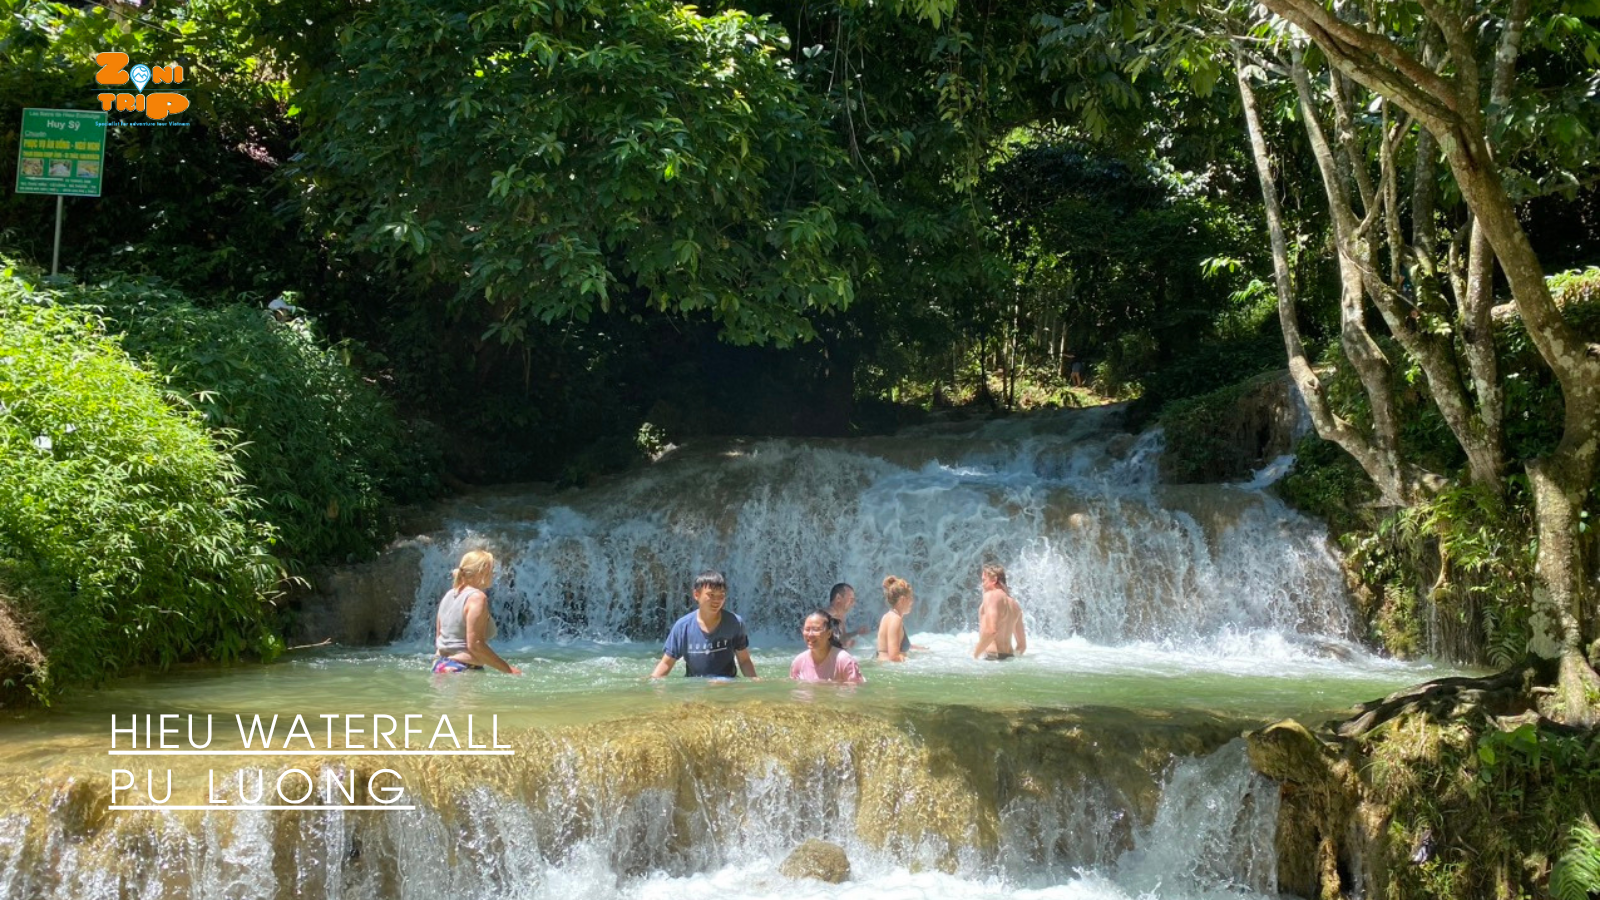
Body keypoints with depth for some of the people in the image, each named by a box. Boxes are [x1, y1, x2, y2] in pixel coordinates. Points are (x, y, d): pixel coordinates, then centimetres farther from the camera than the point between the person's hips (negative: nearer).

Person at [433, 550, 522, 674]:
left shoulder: (449, 595, 14)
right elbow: (475, 645, -20)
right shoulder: (477, 597, -12)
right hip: (463, 670, -9)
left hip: (441, 666, 9)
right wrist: (508, 669, -16)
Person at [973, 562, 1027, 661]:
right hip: (1008, 658, 9)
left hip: (992, 657, -9)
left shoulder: (991, 595, -5)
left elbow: (991, 630, -20)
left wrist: (975, 654, -13)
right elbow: (1022, 645, 25)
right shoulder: (1014, 603, 21)